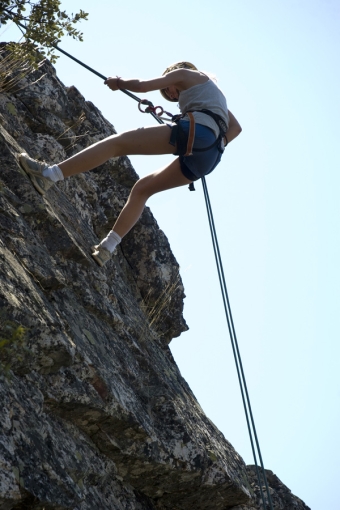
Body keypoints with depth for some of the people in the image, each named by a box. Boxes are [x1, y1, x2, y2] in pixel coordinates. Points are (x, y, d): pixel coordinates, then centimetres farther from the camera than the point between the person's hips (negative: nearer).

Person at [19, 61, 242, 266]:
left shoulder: (186, 74, 19)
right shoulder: (214, 96, 40)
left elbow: (142, 85, 10)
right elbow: (235, 128, 29)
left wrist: (119, 82, 27)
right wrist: (215, 146, 19)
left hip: (197, 130, -8)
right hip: (208, 157, 8)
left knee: (117, 142, -9)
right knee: (142, 189, 16)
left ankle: (49, 174, -21)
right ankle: (106, 248, 8)